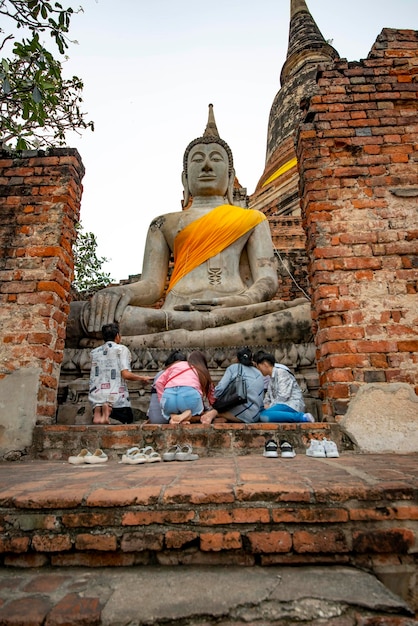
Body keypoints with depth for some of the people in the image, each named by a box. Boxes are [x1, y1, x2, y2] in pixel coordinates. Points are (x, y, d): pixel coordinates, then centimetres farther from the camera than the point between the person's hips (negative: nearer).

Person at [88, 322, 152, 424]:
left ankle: (97, 409, -12)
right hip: (115, 394, -4)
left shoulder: (94, 352, 15)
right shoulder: (121, 349, 0)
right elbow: (125, 374, -10)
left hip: (96, 395, 4)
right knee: (128, 419, 14)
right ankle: (110, 408, -16)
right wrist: (143, 378, 5)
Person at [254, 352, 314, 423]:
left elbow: (283, 396, -16)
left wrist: (270, 406, -10)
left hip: (293, 405, -10)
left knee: (264, 415, -30)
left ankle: (302, 417, -22)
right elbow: (269, 396, 19)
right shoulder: (271, 377, 22)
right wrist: (265, 405, 2)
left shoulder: (281, 372, -6)